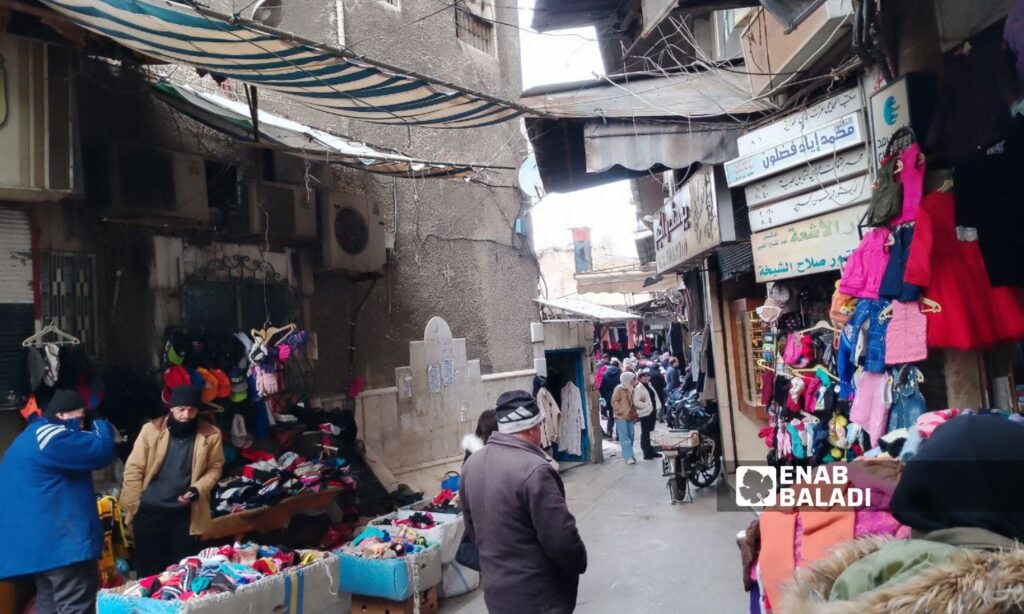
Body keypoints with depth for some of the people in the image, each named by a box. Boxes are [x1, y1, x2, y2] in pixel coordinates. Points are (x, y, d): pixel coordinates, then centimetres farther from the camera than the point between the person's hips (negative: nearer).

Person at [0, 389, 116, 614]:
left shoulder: (30, 437, 19)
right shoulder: (49, 435, -16)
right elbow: (102, 451, -20)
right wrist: (101, 426, -4)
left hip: (41, 541, 11)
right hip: (62, 540, -11)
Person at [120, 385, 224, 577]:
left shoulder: (210, 435, -6)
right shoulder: (151, 429, -6)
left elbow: (214, 468, 2)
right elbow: (133, 469, -2)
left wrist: (197, 490, -14)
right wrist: (135, 505, -4)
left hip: (186, 514, 0)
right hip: (149, 511, 0)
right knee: (148, 571, 12)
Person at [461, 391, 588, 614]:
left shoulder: (472, 464, 0)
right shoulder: (534, 470, -26)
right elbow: (561, 538, -22)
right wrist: (579, 564, -3)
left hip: (496, 589, 7)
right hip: (538, 595, -7)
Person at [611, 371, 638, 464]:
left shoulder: (631, 389, 11)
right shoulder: (619, 388, -11)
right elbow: (614, 401, -13)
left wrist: (634, 412, 6)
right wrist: (620, 411, -15)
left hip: (630, 416, 8)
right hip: (621, 417, -8)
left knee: (630, 436, 10)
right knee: (625, 437, -7)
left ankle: (627, 455, 21)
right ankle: (628, 457, -8)